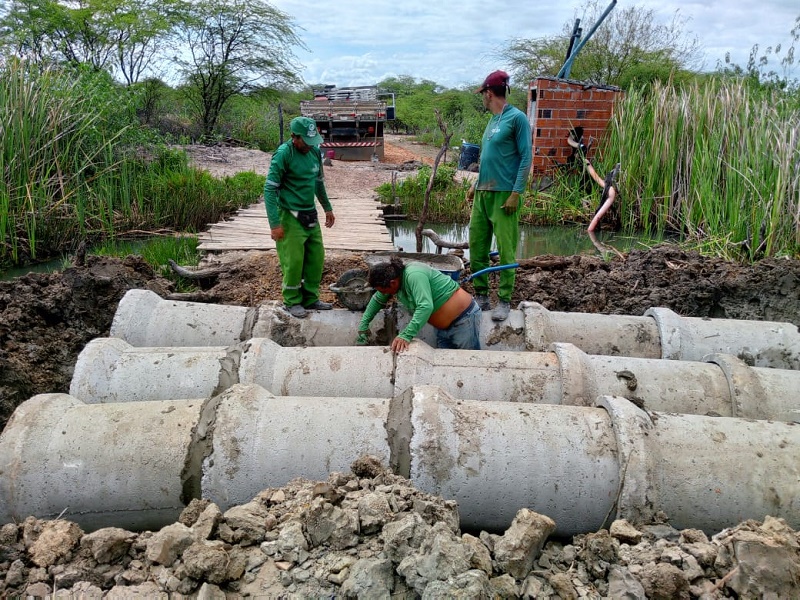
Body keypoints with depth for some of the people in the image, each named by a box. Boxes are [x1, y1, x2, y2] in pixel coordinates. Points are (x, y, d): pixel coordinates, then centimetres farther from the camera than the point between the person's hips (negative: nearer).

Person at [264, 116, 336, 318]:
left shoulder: (315, 151, 4)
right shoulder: (283, 154, -15)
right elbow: (269, 189, -16)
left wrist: (327, 208, 24)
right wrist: (274, 224, -20)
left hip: (310, 216, 7)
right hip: (290, 217, -7)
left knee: (316, 258, 9)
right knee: (293, 261, -3)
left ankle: (310, 298, 24)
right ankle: (293, 302, 15)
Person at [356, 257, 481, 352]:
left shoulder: (414, 275, -29)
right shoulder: (393, 277, -1)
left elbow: (425, 307, -40)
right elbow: (378, 299, 16)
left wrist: (406, 335, -43)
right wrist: (364, 323, 12)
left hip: (464, 318, -9)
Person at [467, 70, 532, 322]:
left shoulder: (516, 118, -6)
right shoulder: (493, 120, 17)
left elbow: (526, 157, -10)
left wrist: (516, 192, -16)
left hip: (503, 194, -8)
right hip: (482, 193, 8)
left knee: (506, 250, -4)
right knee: (477, 247, 8)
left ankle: (504, 301, 4)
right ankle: (481, 296, 17)